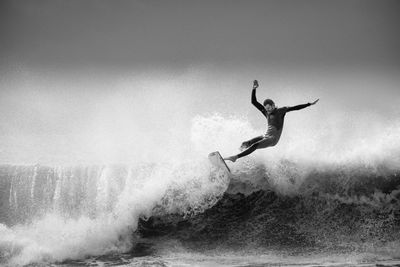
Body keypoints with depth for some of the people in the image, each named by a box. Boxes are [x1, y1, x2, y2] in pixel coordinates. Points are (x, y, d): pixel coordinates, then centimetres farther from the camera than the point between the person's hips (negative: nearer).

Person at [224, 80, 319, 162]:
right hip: (266, 136, 7)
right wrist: (254, 89, 0)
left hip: (273, 139, -7)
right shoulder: (266, 112, 10)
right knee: (244, 144, -3)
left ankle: (236, 157, -34)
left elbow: (295, 108, -9)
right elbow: (254, 102, 9)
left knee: (254, 146, -27)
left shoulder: (281, 111, -4)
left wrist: (310, 104, -14)